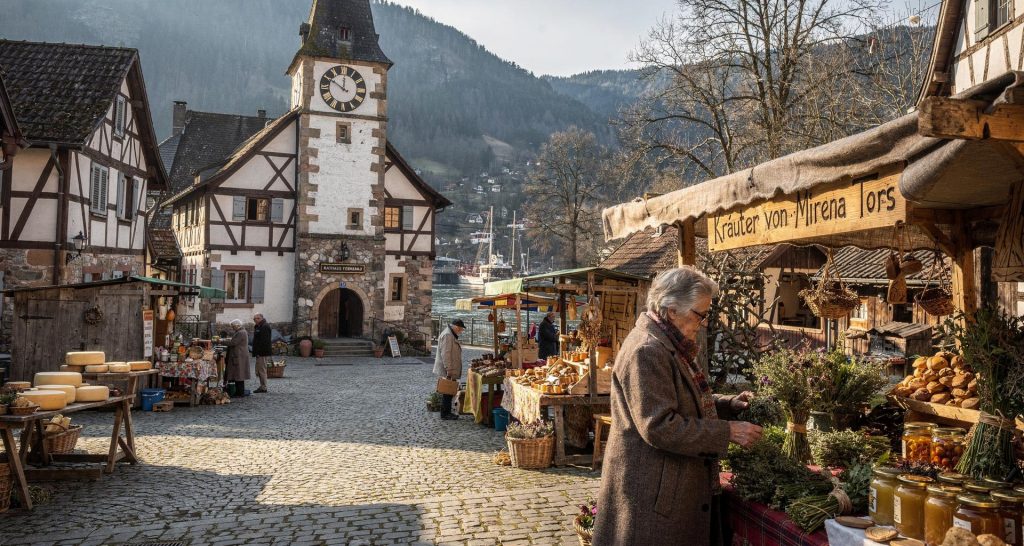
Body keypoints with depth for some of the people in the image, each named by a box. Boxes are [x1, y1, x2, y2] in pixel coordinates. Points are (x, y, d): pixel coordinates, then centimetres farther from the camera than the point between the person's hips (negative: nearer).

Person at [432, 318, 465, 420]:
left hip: (451, 371, 10)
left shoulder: (451, 335, 17)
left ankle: (447, 412, 21)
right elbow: (445, 354, -24)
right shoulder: (447, 335, -18)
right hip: (446, 371, -10)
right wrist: (449, 370, -24)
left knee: (449, 392, 14)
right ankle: (445, 414, 3)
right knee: (447, 393, -3)